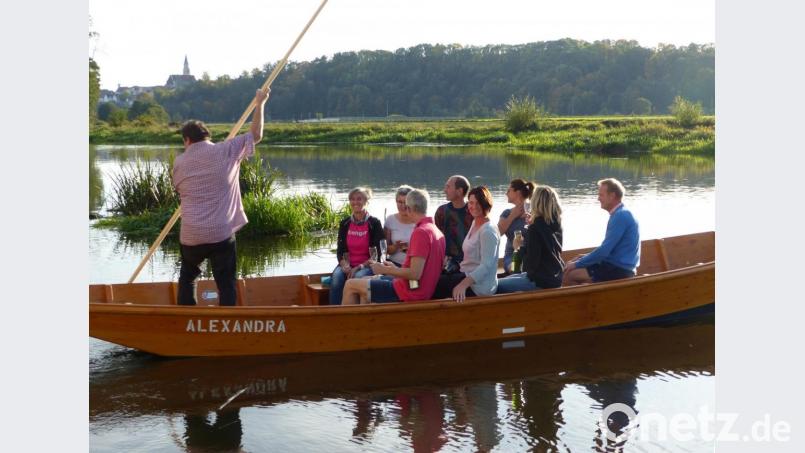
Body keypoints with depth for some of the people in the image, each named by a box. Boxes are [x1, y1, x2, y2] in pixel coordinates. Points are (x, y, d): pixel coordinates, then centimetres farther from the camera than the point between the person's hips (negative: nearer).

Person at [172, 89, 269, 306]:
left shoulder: (179, 162, 3)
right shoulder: (225, 151, -4)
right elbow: (256, 135, 4)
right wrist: (260, 104, 15)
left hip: (191, 236, 2)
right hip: (222, 233, -2)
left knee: (187, 278, 22)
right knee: (226, 284, 5)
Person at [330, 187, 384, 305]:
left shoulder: (374, 223, -1)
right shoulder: (345, 223, 11)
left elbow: (376, 254, -5)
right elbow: (340, 251, 10)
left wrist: (359, 267, -17)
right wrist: (345, 266, -11)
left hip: (368, 266, -3)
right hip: (347, 265, 3)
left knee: (358, 278, -36)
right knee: (336, 280, -29)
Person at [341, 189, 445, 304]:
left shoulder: (421, 232, -21)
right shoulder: (437, 231, 8)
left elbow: (415, 273, -26)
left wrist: (385, 270, -13)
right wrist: (395, 269, 17)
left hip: (409, 291, -10)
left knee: (350, 285, 0)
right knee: (365, 282, 26)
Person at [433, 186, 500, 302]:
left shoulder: (488, 231, -19)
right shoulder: (475, 223, 11)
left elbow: (486, 265, -28)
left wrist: (463, 285, -38)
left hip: (478, 286, -9)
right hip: (468, 275, 9)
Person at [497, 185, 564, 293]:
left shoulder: (535, 228, -23)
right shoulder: (556, 224, 1)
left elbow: (532, 261, -23)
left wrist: (520, 247, -7)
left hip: (541, 282, -9)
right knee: (509, 279, 27)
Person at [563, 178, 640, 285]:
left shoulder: (620, 216, -18)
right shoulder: (620, 214, 15)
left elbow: (605, 250, -21)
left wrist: (577, 264, -13)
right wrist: (585, 257, 12)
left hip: (619, 270, -10)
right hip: (617, 266, 10)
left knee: (568, 274, -13)